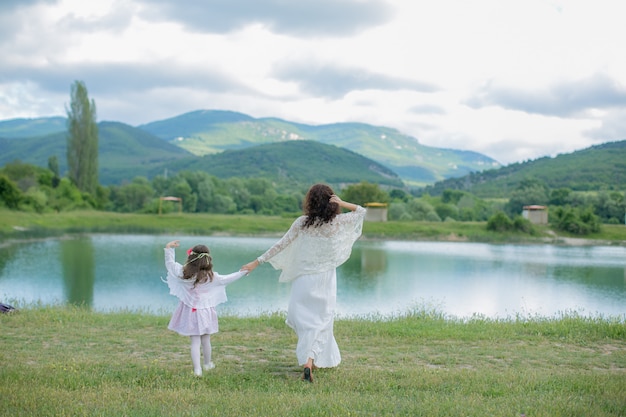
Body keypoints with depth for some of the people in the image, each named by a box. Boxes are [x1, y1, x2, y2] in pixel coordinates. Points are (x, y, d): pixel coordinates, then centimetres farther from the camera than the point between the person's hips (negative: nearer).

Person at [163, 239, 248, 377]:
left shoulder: (183, 273, -12)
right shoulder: (211, 277, -11)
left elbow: (170, 263, 2)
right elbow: (227, 279, 1)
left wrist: (169, 248, 12)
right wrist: (242, 272, 13)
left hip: (190, 312, -1)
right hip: (205, 312, 1)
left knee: (195, 342, 1)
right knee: (206, 340, 17)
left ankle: (197, 369, -7)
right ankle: (207, 364, 36)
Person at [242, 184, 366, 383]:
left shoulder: (302, 223, -6)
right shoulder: (337, 222, -6)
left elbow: (281, 245, -4)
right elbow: (361, 211, 8)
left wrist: (257, 262, 3)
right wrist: (342, 203, -8)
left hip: (304, 280, 0)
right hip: (325, 279, 0)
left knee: (305, 321, 14)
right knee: (321, 321, 3)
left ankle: (308, 360, 20)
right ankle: (310, 361, -12)